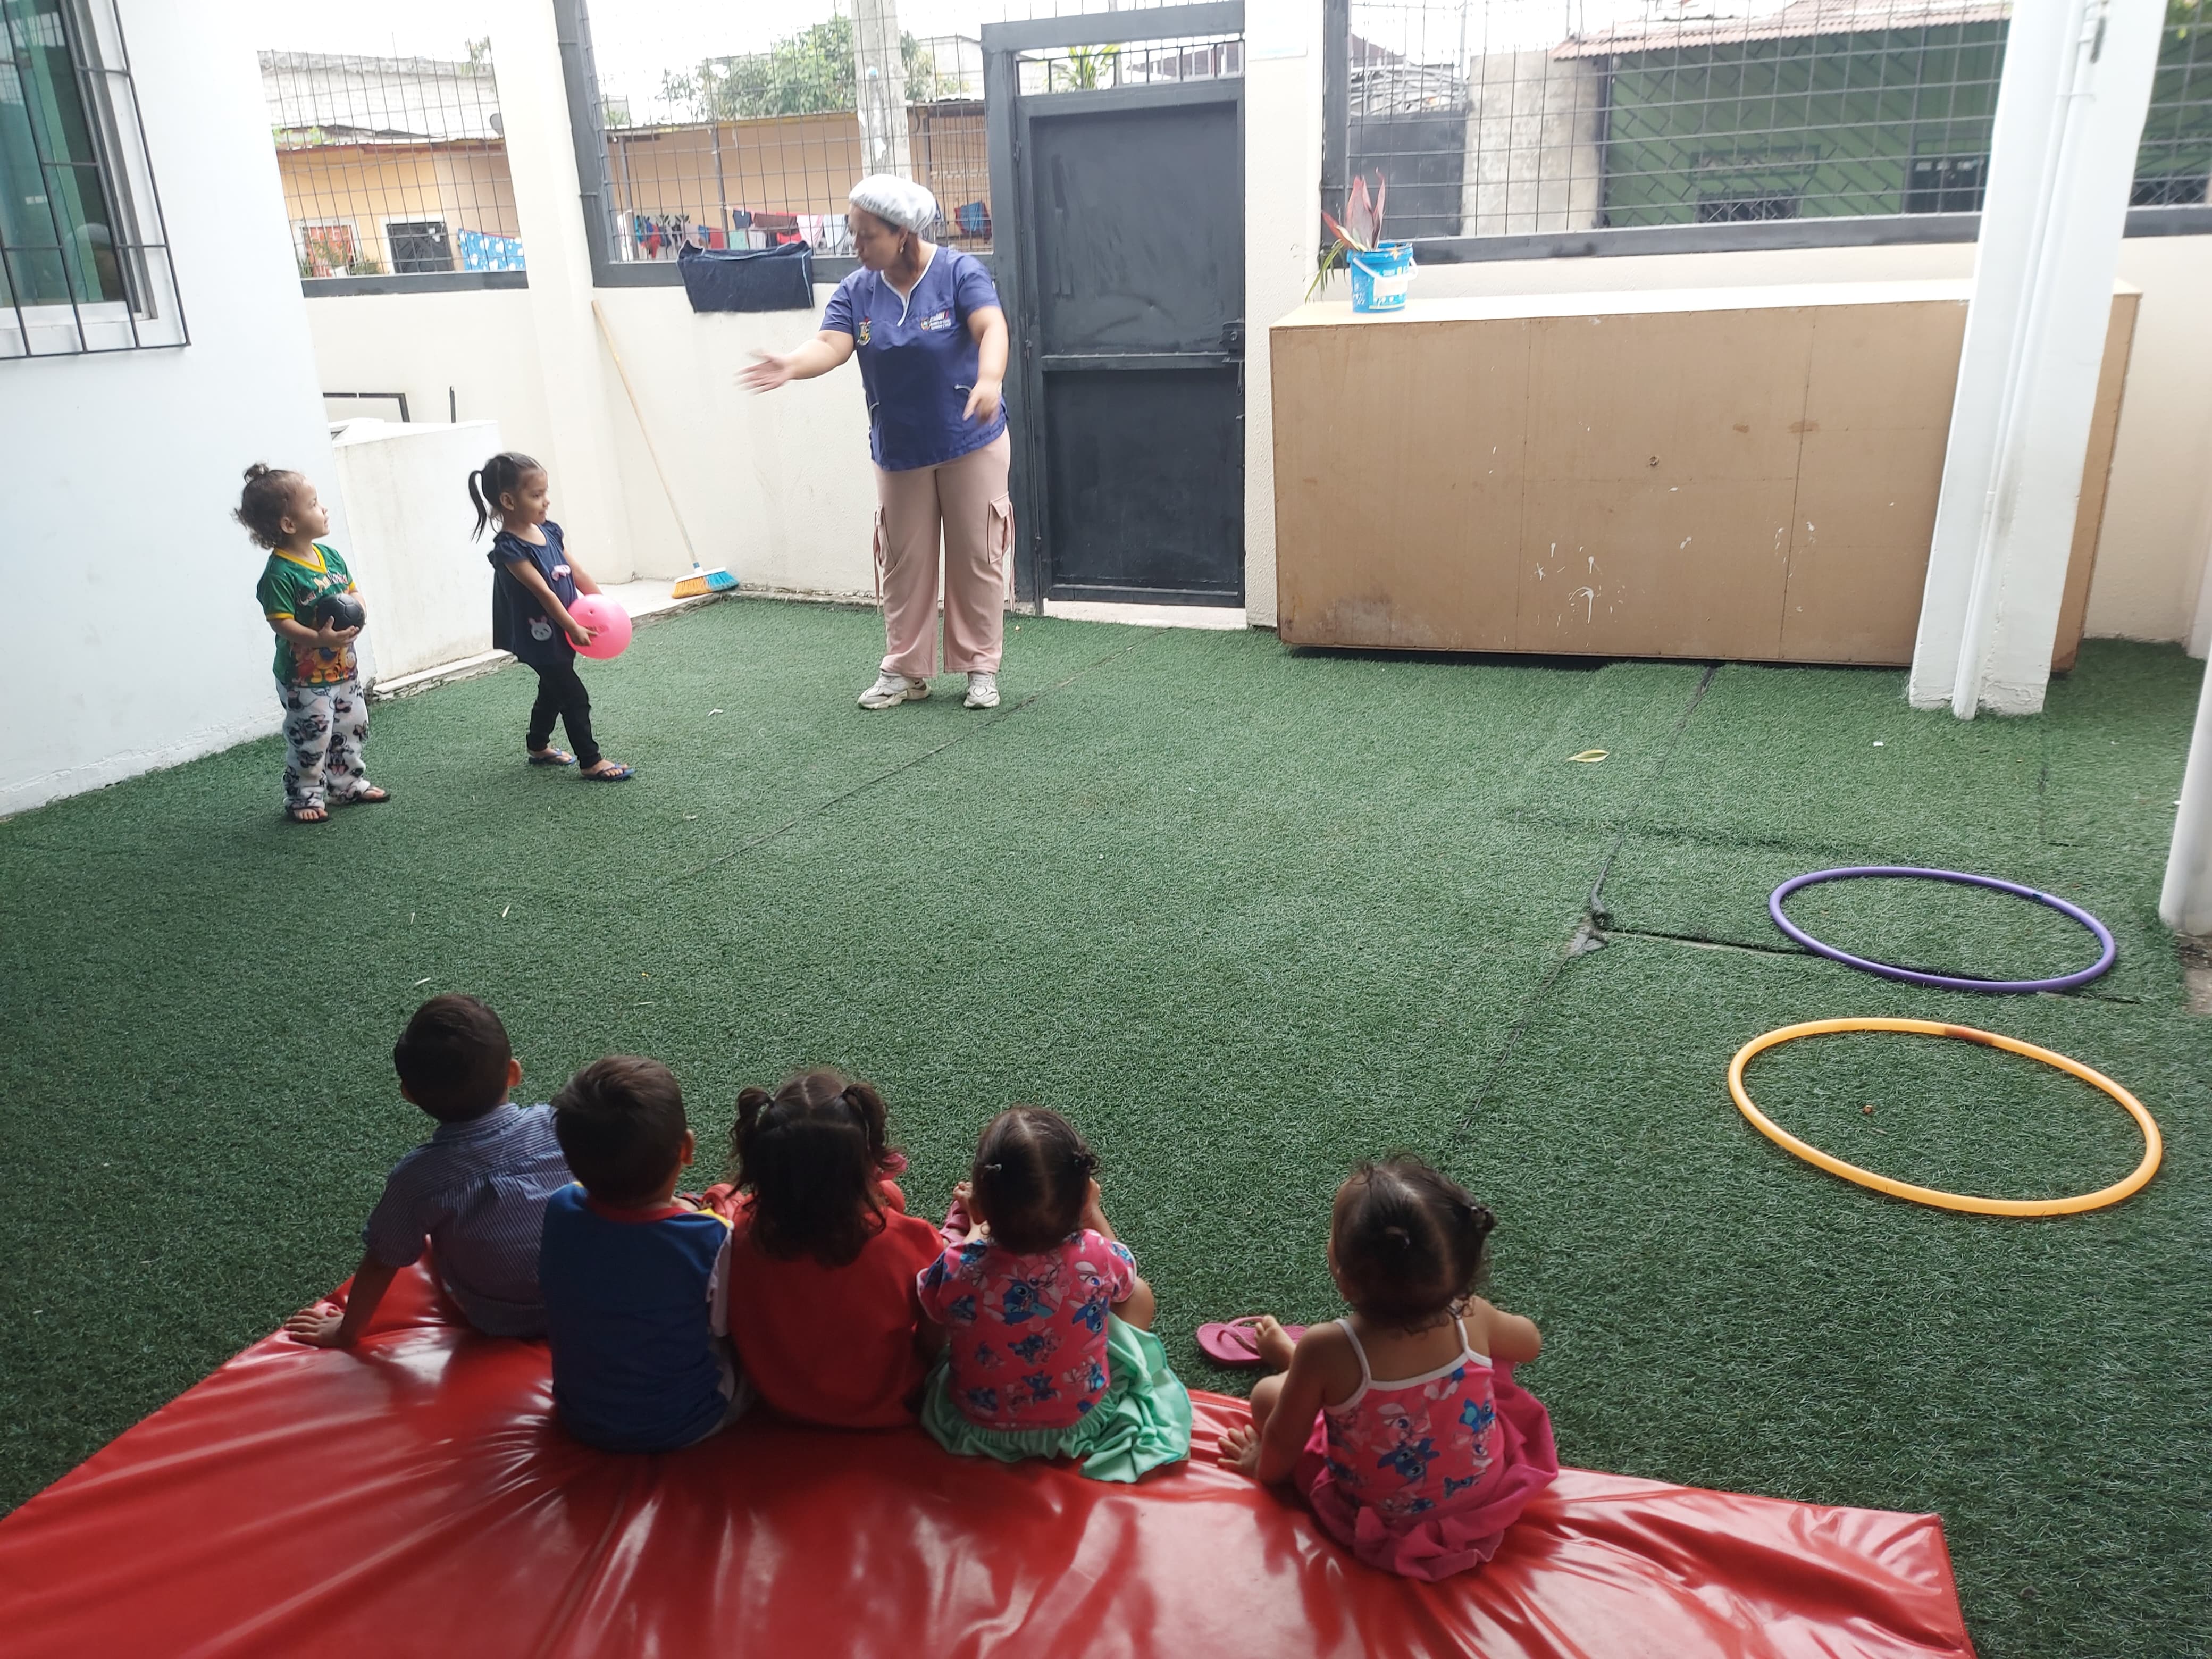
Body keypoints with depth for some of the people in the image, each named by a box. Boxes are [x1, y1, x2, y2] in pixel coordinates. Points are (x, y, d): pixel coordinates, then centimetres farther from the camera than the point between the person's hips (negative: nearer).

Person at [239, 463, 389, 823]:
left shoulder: (330, 555, 3)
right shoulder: (279, 573, -21)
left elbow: (354, 592, 11)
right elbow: (282, 622, -25)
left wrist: (359, 609, -11)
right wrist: (320, 639, -37)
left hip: (343, 668, 8)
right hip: (304, 678, -8)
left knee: (352, 729, 18)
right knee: (310, 740, 1)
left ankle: (348, 783, 34)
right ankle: (304, 797, 16)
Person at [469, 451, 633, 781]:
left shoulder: (550, 531, 1)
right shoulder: (509, 550, -23)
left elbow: (577, 574, 5)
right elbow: (544, 593, -24)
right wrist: (575, 629, -23)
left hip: (562, 632, 9)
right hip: (539, 638, -9)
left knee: (553, 690, 23)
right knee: (575, 697, -5)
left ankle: (538, 746, 42)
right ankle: (590, 762, 4)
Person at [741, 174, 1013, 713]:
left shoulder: (959, 272, -11)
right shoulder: (856, 291, -2)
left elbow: (992, 328, -26)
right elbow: (831, 344, -16)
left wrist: (990, 379, -47)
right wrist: (793, 365, -39)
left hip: (971, 442, -3)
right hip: (899, 451, 3)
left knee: (977, 557, 3)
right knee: (903, 563, 8)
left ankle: (980, 666, 15)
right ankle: (906, 671, 19)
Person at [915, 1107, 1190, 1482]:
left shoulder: (956, 1269, -34)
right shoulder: (1096, 1257, -31)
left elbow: (931, 1309, -6)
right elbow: (1123, 1280, -3)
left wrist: (967, 1222, 4)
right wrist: (1093, 1211, 9)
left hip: (978, 1426, 1)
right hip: (1083, 1421, 0)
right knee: (1139, 1293, 18)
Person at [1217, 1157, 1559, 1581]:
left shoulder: (1327, 1351, -35)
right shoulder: (1472, 1318, -25)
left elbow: (1283, 1442, -17)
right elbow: (1530, 1342, 0)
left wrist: (1263, 1465, 6)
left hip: (1385, 1518, -3)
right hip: (1483, 1492, 3)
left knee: (1268, 1393, 8)